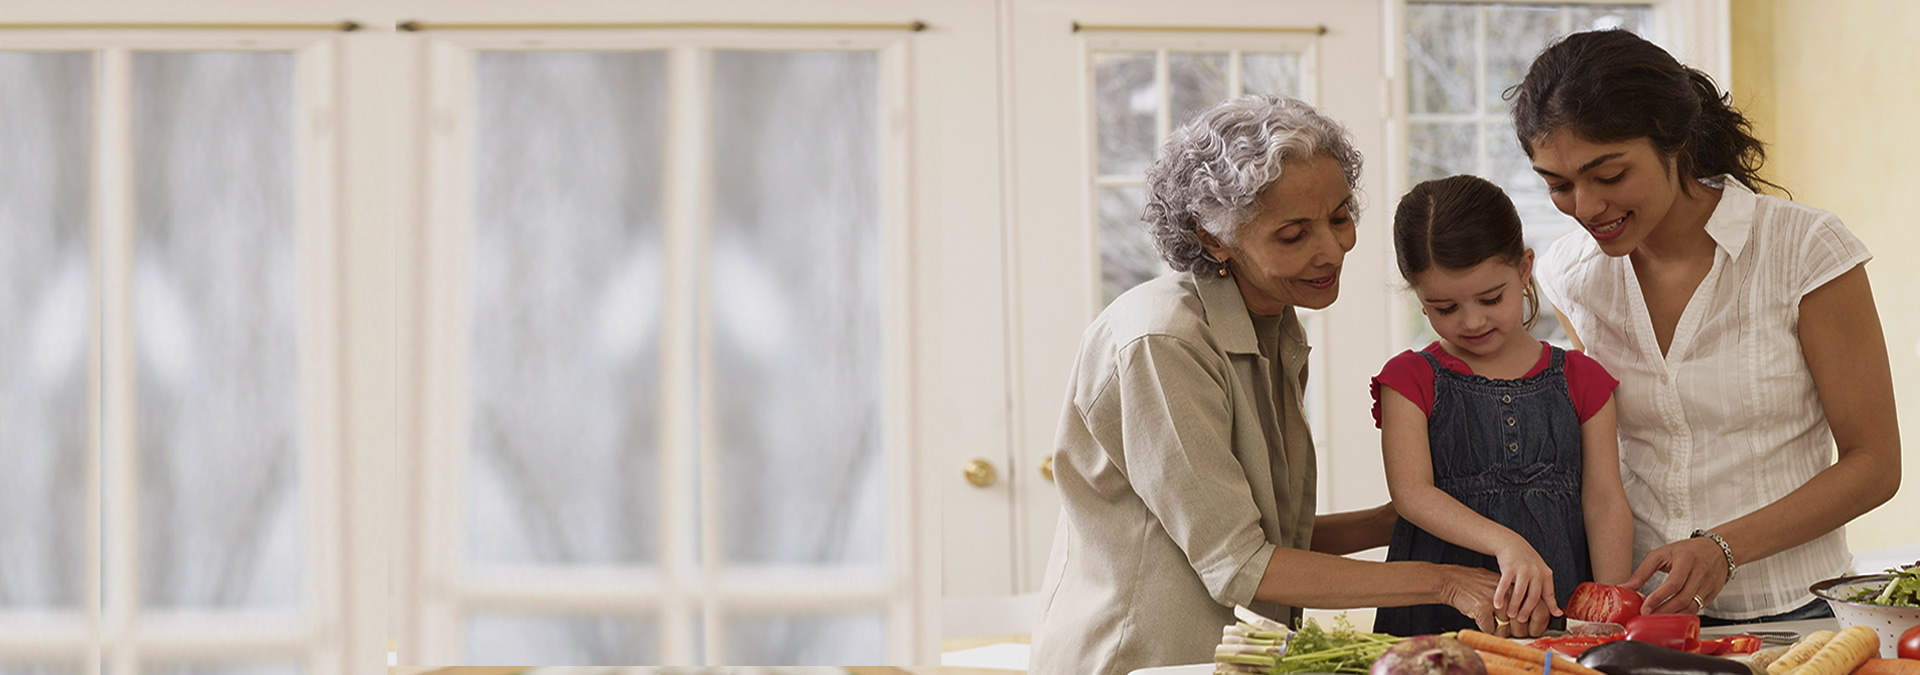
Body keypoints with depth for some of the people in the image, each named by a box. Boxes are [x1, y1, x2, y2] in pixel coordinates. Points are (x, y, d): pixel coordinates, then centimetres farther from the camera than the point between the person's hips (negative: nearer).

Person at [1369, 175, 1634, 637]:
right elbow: (1411, 492, -6)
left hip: (1561, 611, 1)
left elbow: (1605, 502, 9)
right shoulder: (1410, 381, 8)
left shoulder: (1580, 381, 14)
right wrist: (1506, 543, -22)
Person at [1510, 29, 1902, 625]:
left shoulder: (1804, 249, -5)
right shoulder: (1570, 274, 7)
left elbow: (1873, 464, 0)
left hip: (1786, 614, -3)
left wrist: (1724, 548, -13)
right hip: (1634, 609, 3)